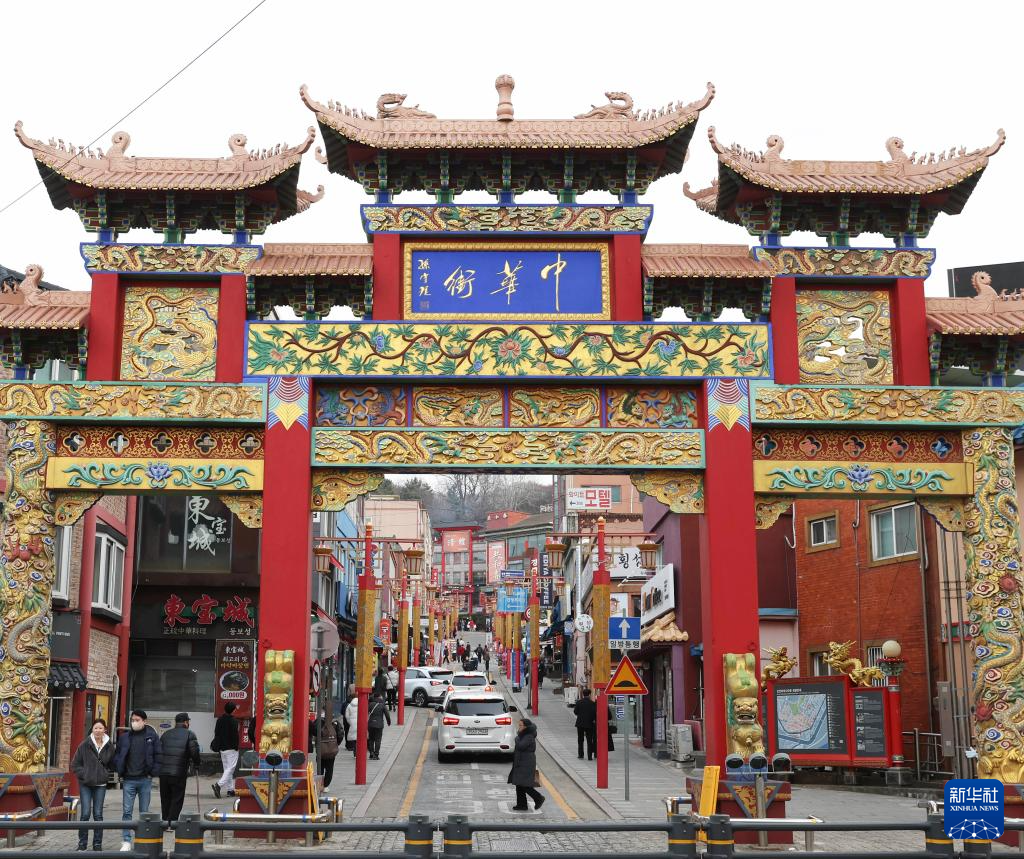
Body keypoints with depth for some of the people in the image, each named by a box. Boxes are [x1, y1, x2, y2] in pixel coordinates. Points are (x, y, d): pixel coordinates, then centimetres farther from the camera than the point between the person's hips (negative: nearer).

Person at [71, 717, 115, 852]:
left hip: (100, 785, 1)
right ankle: (82, 843, 8)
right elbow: (75, 764, 1)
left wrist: (106, 774, 4)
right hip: (85, 785, -1)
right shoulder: (85, 745, -5)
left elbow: (112, 764, 16)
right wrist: (83, 775, -8)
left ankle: (97, 843, 11)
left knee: (98, 814, 3)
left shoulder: (109, 746, 1)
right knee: (85, 814, -5)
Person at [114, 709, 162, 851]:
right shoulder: (124, 737, 6)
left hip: (145, 780, -1)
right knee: (126, 812, -2)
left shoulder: (152, 736, 1)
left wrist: (153, 772, -6)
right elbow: (117, 756, 12)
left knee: (144, 813, 6)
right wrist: (120, 773, 1)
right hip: (128, 780, 1)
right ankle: (126, 842, 1)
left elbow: (158, 755, 2)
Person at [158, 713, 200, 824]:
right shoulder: (189, 735, -1)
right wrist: (196, 764, 3)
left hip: (163, 772, 5)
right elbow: (194, 751, -12)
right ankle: (172, 822, -4)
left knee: (165, 799, 16)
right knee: (177, 800, 3)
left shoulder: (166, 734, 14)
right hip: (179, 773, -5)